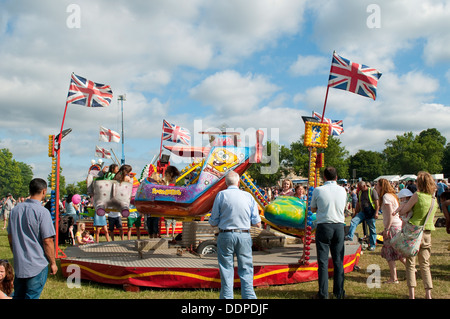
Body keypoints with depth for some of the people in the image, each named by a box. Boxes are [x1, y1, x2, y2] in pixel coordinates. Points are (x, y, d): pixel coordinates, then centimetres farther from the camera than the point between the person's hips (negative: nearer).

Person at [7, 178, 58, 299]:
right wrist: (53, 263, -6)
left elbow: (10, 237, 13)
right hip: (37, 266, -6)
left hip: (18, 265, 6)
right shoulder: (42, 212, -16)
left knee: (18, 295, 19)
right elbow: (47, 241, -17)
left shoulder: (15, 210, 5)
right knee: (31, 296, 2)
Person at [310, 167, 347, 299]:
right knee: (338, 261, 10)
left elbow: (313, 209, 6)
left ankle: (323, 293, 5)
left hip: (323, 227, -3)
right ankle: (339, 292, 16)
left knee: (323, 261, 3)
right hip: (339, 227, 3)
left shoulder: (318, 190, -6)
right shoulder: (342, 190, 3)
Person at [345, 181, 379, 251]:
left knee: (372, 229, 2)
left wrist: (376, 213, -18)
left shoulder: (372, 191, -6)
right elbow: (358, 204, 21)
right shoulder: (360, 193, 13)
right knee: (354, 221, -17)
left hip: (371, 213, -5)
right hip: (362, 212, 5)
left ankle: (372, 245, 12)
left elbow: (377, 203, -10)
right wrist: (355, 214, 22)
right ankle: (350, 236, -21)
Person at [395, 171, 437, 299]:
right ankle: (428, 294, 9)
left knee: (410, 264, 3)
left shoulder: (417, 195, -14)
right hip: (427, 233, 5)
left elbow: (402, 211, -12)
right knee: (425, 265, 13)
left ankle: (412, 294, 0)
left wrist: (400, 209, 11)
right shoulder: (434, 199, 6)